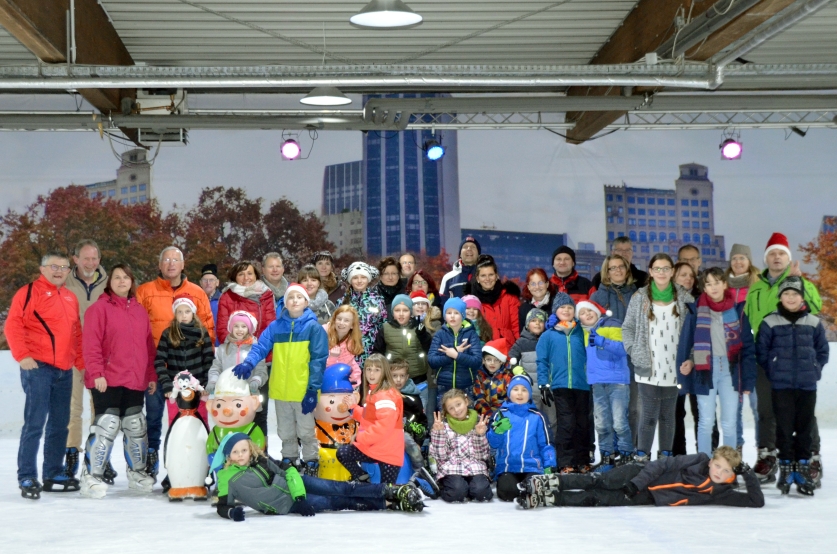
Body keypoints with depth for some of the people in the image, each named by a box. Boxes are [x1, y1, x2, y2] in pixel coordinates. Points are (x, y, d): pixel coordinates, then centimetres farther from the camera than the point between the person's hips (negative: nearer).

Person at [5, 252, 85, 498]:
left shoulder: (70, 297, 18)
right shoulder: (29, 292, -3)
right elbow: (13, 325, -10)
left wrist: (81, 362, 15)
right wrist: (22, 355, -18)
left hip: (64, 371, 7)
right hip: (38, 367, -7)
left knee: (59, 424, 12)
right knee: (35, 423, -9)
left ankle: (54, 475, 20)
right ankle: (27, 478, -4)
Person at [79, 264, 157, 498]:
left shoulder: (139, 311, 14)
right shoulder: (99, 308, -4)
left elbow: (149, 346, 16)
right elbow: (90, 344, -11)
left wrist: (152, 375, 11)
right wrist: (96, 373, -18)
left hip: (136, 382, 6)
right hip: (107, 381, -6)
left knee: (136, 428, 13)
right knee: (106, 426, -11)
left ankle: (137, 472, 28)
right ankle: (91, 477, -2)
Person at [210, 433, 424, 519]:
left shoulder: (260, 460, 0)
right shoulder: (227, 479, -10)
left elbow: (287, 471, 1)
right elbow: (222, 506, -7)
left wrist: (299, 492, -15)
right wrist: (233, 512, -31)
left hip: (295, 485, 4)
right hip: (285, 505, -3)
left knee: (341, 490, -11)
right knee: (336, 503, -12)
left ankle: (392, 492, -10)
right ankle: (389, 504, -12)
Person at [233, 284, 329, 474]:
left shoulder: (313, 327, -5)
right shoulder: (275, 326, 5)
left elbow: (318, 360, -8)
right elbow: (261, 347, -3)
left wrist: (313, 389, -14)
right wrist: (248, 363, -24)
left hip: (303, 391, -4)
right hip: (280, 390, 4)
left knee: (306, 431, 5)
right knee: (285, 432, 15)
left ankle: (311, 463, 18)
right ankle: (289, 460, 29)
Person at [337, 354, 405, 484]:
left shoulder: (386, 396, -19)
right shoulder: (371, 392, 14)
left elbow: (384, 426, -29)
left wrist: (360, 437, -20)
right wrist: (354, 406, 9)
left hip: (388, 453, -9)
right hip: (372, 447, 9)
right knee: (342, 453, 9)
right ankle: (363, 478, 20)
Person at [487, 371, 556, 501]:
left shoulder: (536, 417, 6)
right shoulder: (501, 414, 5)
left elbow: (545, 445, 8)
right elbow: (491, 443, -1)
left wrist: (548, 467, -3)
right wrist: (498, 431, -21)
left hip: (531, 467, 1)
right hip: (506, 468, 0)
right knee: (508, 492, -28)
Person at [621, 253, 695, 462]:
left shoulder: (685, 298, 4)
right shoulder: (640, 298, 2)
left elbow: (693, 331, 6)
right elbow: (628, 328, 7)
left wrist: (690, 359, -3)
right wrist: (634, 352, -4)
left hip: (674, 369, 2)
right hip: (648, 368, -1)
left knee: (668, 415, 9)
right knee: (649, 416, -6)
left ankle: (665, 456, 18)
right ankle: (642, 456, 1)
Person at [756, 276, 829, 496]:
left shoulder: (814, 323, 5)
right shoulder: (770, 323, -1)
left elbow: (822, 351, 12)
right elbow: (762, 351, 3)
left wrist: (814, 369, 2)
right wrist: (773, 371, -2)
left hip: (807, 385, 2)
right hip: (781, 386, -2)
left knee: (805, 428, 6)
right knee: (784, 427, 0)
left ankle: (803, 467, 14)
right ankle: (786, 467, 9)